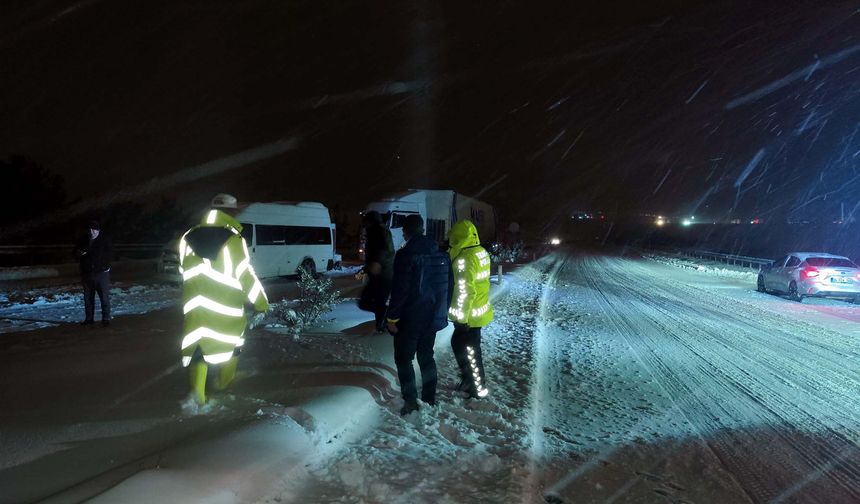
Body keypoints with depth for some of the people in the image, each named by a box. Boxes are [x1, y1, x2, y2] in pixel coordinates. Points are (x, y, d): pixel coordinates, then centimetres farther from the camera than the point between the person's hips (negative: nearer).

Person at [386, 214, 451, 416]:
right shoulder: (442, 255, 6)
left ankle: (410, 399, -1)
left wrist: (392, 317, -12)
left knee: (403, 358, 6)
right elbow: (448, 287, 12)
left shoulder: (405, 255, -16)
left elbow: (400, 290, -19)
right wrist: (443, 312, 20)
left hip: (410, 318, -6)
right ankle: (430, 398, 22)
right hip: (433, 318, 6)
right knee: (427, 357, 17)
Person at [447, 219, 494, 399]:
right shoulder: (481, 252, 6)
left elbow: (465, 290, -24)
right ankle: (470, 378, 35)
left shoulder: (464, 258, -23)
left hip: (469, 315, -9)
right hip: (479, 311, 9)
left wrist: (461, 317, -20)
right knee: (459, 343, 22)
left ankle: (478, 388, 19)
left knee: (468, 350, 6)